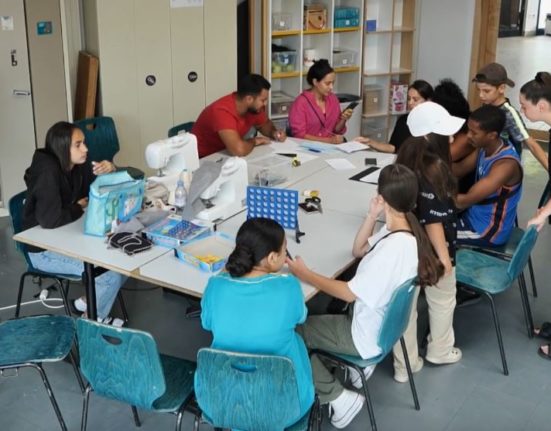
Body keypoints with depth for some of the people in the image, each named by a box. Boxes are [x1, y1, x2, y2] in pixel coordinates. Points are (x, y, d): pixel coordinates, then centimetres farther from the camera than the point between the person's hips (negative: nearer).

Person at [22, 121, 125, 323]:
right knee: (114, 268, -18)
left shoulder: (78, 166, -3)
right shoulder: (47, 172, -25)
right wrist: (79, 207, -17)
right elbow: (50, 219, -36)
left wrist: (111, 171, -15)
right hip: (45, 249, -8)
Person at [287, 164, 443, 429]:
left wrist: (304, 274, -19)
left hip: (368, 335, -9)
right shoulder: (403, 229, -7)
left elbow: (350, 293, -27)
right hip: (379, 321, 9)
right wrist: (372, 217, -8)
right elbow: (358, 251, 8)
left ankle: (339, 398, 6)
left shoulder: (394, 248, -35)